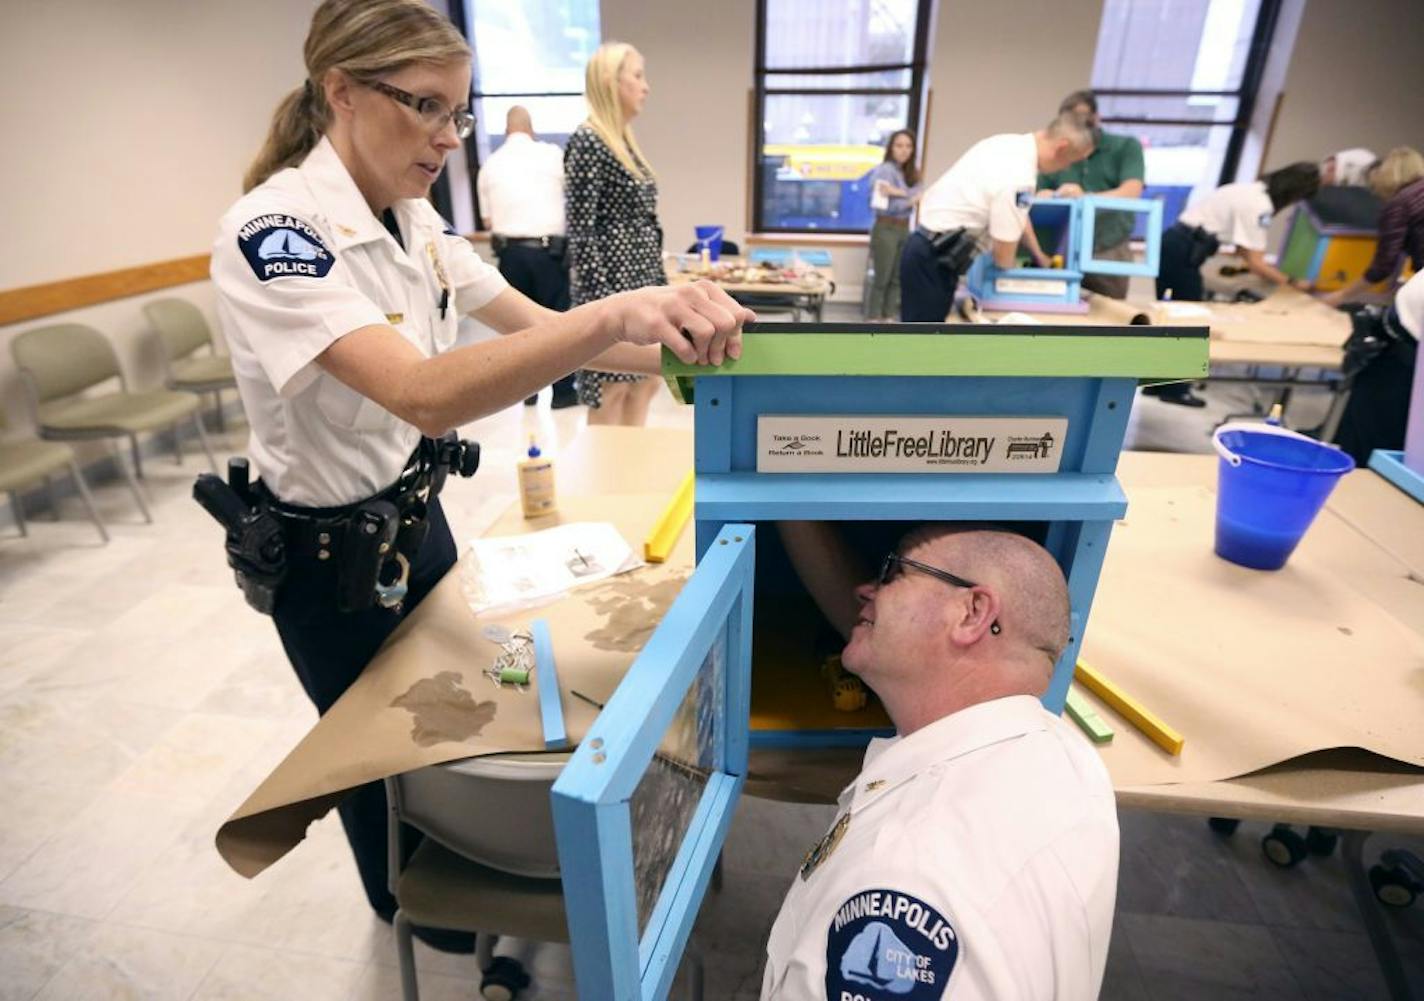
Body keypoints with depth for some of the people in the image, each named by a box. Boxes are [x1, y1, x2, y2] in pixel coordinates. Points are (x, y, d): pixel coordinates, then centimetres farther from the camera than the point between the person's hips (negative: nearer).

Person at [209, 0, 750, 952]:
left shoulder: (415, 221, -2)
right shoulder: (272, 233, -27)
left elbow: (535, 326, -2)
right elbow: (425, 395, -42)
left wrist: (676, 344, -15)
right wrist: (615, 314, -52)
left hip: (419, 521, 7)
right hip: (332, 559, -7)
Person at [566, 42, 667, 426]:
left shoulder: (625, 140, 15)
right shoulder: (587, 141, -12)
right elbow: (580, 229, -17)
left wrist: (662, 284, 17)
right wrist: (598, 299, -22)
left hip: (642, 278, 10)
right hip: (612, 281, -9)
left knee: (646, 381, 14)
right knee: (611, 390, -2)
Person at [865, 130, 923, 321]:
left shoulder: (911, 173, 11)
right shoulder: (885, 170, -10)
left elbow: (915, 195, -6)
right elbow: (886, 205, -18)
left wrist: (900, 193, -20)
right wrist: (910, 200, -16)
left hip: (904, 229, 7)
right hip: (886, 229, -7)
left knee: (897, 278, 10)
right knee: (882, 278, -4)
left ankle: (888, 318, 19)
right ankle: (873, 319, 4)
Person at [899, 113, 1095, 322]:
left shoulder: (1011, 143, 8)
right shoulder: (1018, 177, -21)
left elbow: (1016, 216, 23)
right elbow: (1003, 254, -14)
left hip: (930, 249, 10)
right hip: (932, 257, -10)